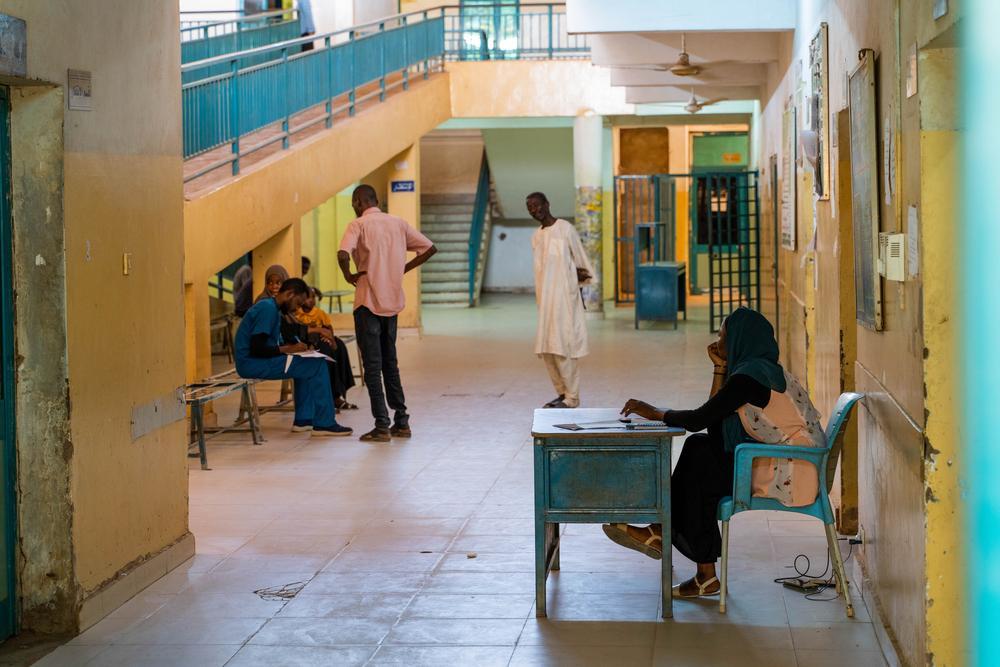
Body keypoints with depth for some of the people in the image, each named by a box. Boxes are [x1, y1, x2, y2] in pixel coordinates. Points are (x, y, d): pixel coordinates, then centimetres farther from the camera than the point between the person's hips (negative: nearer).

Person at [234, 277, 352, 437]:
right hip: (251, 363, -10)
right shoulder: (268, 309, -16)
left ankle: (303, 420, 15)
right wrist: (288, 349, -14)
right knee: (318, 365, -11)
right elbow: (256, 348, -23)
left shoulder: (272, 307, 15)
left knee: (308, 366, 20)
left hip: (254, 362, 10)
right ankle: (324, 423, -5)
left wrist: (292, 346, 3)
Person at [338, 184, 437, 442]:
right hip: (393, 302, 6)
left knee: (372, 365, -1)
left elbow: (343, 254, -26)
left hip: (368, 302, -6)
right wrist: (403, 269, 11)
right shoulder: (398, 223, 7)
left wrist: (348, 276, -8)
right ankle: (401, 422, 16)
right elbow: (430, 248, 9)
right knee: (390, 362, 15)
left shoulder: (358, 225, -9)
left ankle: (382, 426, -2)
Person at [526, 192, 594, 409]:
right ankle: (562, 392, 15)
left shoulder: (565, 229, -5)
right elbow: (543, 268, 14)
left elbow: (580, 261, -1)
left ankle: (571, 398, -3)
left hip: (564, 296, -7)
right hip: (545, 298, 7)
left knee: (563, 347, -8)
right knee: (546, 348, 5)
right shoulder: (536, 236, 14)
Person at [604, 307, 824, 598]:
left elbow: (699, 419, -17)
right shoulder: (764, 368, 15)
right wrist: (720, 368, 9)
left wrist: (654, 413, -3)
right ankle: (664, 532, 7)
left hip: (787, 475, -9)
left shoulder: (749, 375, -16)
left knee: (700, 471, 0)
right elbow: (716, 421, 12)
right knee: (701, 448, 7)